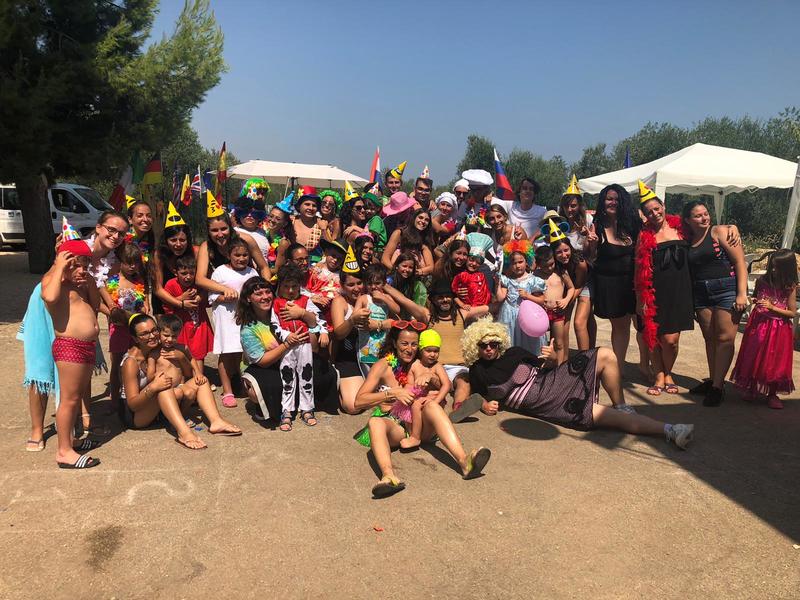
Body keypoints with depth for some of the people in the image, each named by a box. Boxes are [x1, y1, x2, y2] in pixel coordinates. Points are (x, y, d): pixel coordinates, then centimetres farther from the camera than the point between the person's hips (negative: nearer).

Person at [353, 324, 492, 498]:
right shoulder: (384, 366, 1)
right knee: (374, 422, -35)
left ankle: (464, 461, -48)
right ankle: (388, 475, -62)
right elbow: (359, 402, -7)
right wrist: (392, 393, -17)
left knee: (432, 405, -29)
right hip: (392, 423, -2)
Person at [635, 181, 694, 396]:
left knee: (671, 339, 0)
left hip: (680, 290, 1)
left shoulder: (679, 227, 5)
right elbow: (639, 269, -1)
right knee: (656, 337, 4)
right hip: (657, 292, -1)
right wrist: (640, 299, -5)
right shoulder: (645, 235, -1)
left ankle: (668, 373, 24)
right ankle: (659, 376, 23)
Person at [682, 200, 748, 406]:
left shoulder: (720, 231, -3)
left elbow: (740, 261, -7)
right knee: (710, 339, 9)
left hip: (726, 288, -5)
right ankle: (712, 381, 17)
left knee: (724, 338, -7)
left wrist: (742, 293, -13)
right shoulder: (688, 240, 10)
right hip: (701, 293, 5)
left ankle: (717, 387, -7)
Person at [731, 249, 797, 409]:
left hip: (778, 329, -2)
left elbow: (792, 313, -6)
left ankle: (772, 394, 18)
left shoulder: (790, 287, -7)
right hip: (758, 325, 2)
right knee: (754, 358, 7)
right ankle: (751, 389, 22)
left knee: (775, 362, 3)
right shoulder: (762, 281, -1)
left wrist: (772, 307, -17)